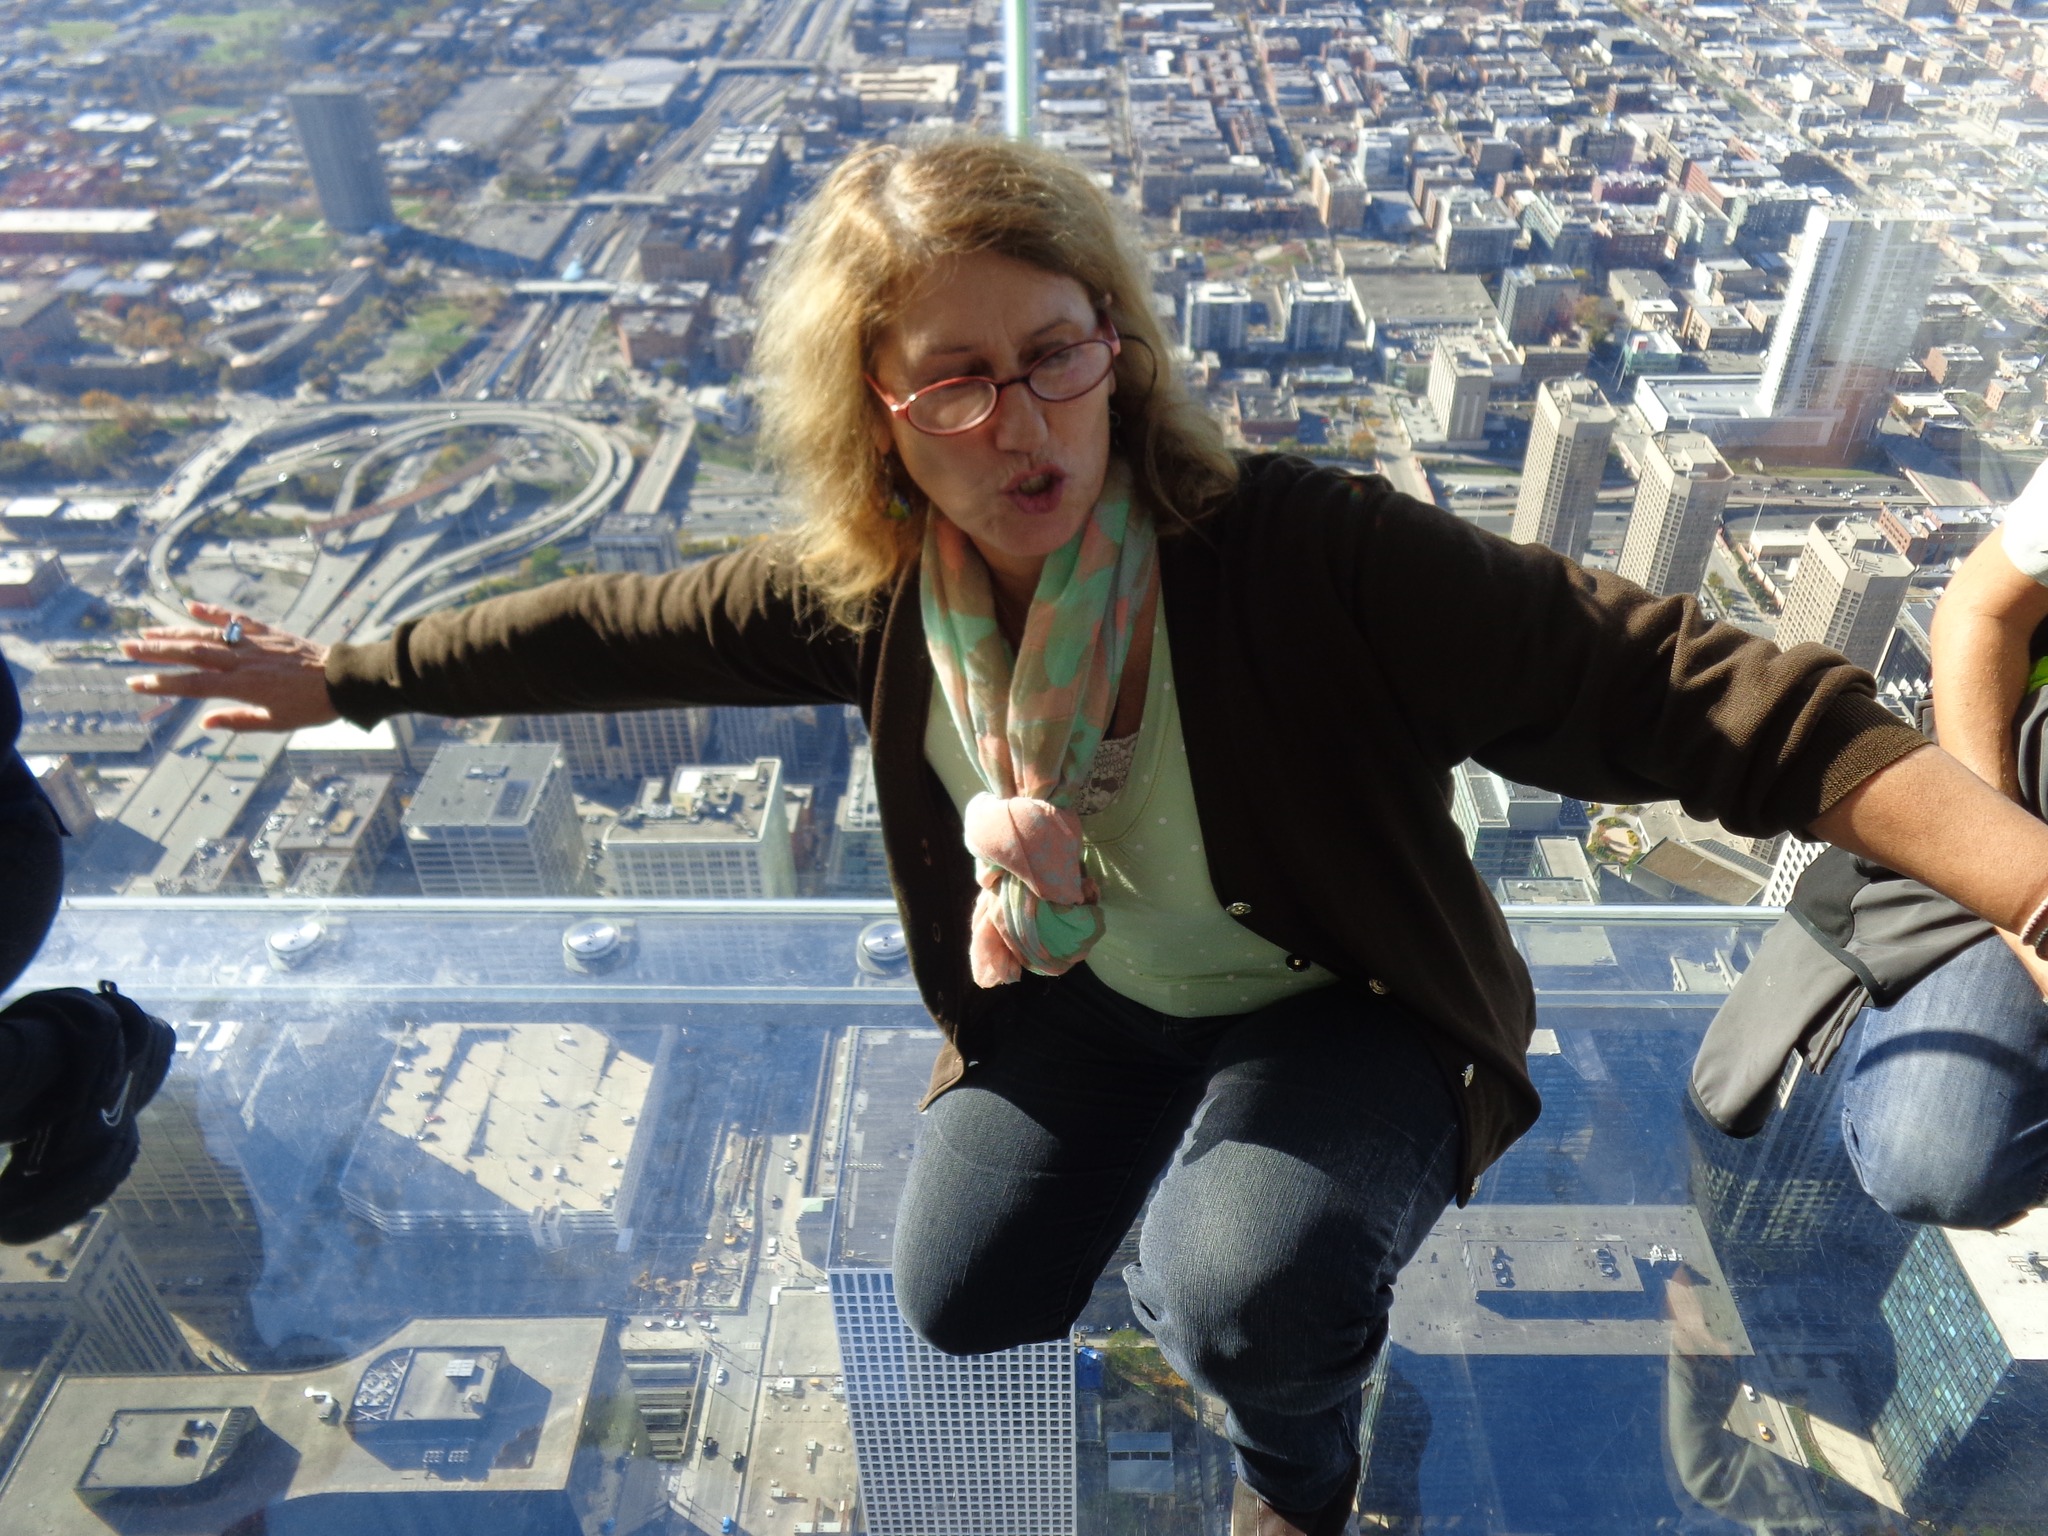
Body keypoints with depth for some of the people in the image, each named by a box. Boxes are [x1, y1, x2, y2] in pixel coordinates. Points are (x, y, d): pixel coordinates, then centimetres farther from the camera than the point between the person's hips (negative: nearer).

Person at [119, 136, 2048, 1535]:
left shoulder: (1297, 553, -32)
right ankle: (1178, 1175, 39)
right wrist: (335, 679, 7)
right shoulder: (873, 589, -16)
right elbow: (621, 625, -3)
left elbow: (1666, 682, -36)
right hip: (1080, 995, 5)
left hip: (1338, 1005, -4)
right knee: (965, 1300, 9)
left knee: (1241, 1289, -30)